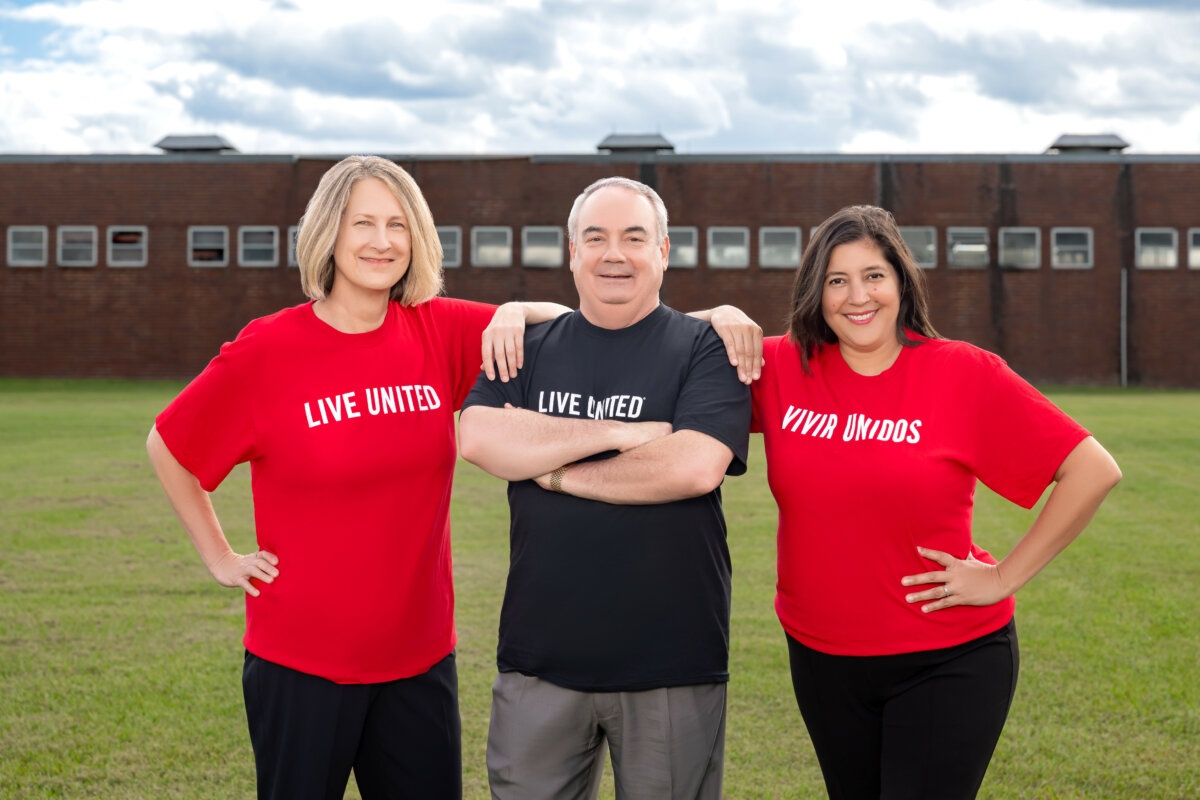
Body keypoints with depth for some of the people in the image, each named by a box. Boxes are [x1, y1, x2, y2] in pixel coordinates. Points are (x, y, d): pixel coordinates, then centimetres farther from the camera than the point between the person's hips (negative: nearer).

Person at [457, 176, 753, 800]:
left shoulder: (704, 348, -1)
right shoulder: (530, 348, 9)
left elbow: (695, 467, -17)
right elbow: (476, 437, -8)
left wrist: (551, 469, -10)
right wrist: (617, 433, -14)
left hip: (670, 663, -2)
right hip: (539, 658, 3)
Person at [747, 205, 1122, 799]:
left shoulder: (965, 374, -11)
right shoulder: (779, 368, -4)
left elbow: (1092, 471, -9)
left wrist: (1005, 577, -9)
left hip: (949, 662, -3)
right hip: (823, 660, 4)